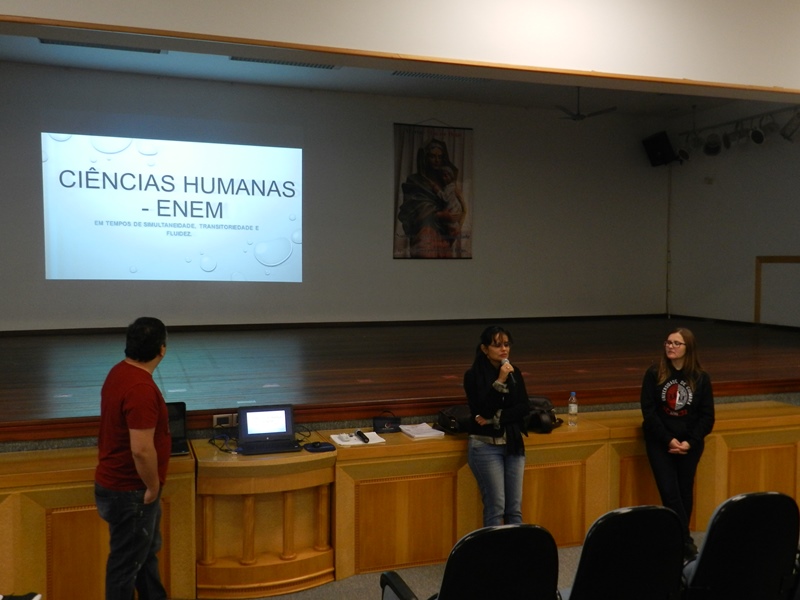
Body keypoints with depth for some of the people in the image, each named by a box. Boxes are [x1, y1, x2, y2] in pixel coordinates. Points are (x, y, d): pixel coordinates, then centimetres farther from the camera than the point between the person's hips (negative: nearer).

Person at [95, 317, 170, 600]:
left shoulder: (120, 372, 3)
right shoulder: (141, 388, -28)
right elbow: (142, 449, -31)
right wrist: (153, 487, -15)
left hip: (119, 483, 10)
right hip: (130, 491, -10)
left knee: (147, 551, 24)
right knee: (127, 561, 8)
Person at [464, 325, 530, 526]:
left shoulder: (515, 373, 7)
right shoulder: (473, 375, -6)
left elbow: (523, 408, -1)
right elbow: (481, 409, -16)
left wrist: (496, 419, -14)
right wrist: (499, 381, -22)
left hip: (513, 444, 4)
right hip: (486, 445, -4)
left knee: (515, 508, 5)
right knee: (495, 507, -5)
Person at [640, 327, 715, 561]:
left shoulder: (701, 378, -3)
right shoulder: (654, 374, -7)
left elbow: (707, 416, -2)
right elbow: (649, 411, -9)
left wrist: (689, 442, -13)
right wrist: (669, 440, -16)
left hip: (690, 443, 1)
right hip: (660, 442, -1)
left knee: (685, 492, 9)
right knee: (670, 492, -9)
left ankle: (678, 539, 24)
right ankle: (686, 541, -1)